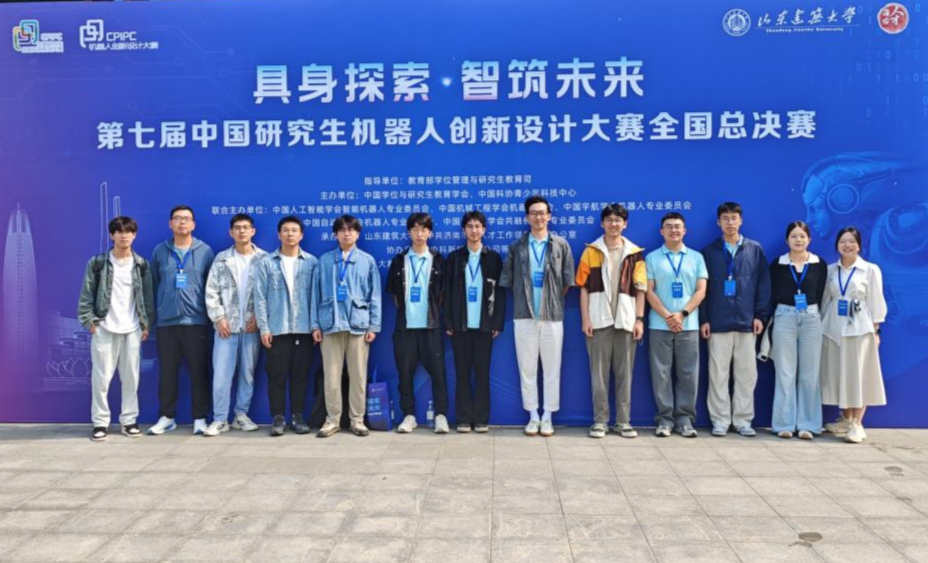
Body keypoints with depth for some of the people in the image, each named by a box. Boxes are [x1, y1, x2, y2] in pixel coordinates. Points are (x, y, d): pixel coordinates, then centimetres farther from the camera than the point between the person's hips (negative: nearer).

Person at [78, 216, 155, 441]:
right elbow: (87, 294, 2)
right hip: (104, 328, -1)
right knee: (101, 377, 0)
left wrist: (147, 323, 3)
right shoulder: (97, 263, 1)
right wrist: (90, 320, -5)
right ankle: (100, 422, 9)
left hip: (132, 329, 2)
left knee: (131, 377, 4)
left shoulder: (141, 264, 6)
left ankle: (129, 420, 13)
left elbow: (147, 295, 8)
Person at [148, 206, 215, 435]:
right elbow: (152, 284, 11)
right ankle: (166, 417, 19)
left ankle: (200, 418, 11)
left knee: (199, 371, 2)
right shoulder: (159, 251, 7)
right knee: (167, 372, 7)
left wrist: (213, 315, 1)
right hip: (166, 322, 2)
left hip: (196, 321, -1)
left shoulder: (205, 251, 3)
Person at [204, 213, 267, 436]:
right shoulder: (221, 259, 7)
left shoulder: (264, 259, 3)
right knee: (221, 373, -3)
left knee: (248, 372, 6)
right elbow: (211, 291, 4)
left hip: (251, 325, 0)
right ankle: (220, 419, 4)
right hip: (226, 325, 0)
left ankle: (241, 415, 17)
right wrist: (219, 318, -5)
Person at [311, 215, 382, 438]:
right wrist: (315, 324, 2)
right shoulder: (324, 260, 8)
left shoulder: (368, 260, 6)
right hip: (331, 324, 0)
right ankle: (332, 419, 14)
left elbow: (374, 295, 5)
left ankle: (357, 419, 15)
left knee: (358, 375, 5)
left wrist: (373, 325, -1)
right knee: (331, 375, 2)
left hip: (358, 324, 0)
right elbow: (317, 294, 7)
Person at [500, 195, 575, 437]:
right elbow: (507, 281, 7)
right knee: (527, 368, 5)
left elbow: (567, 281, 5)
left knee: (552, 368, 4)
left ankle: (548, 417, 13)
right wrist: (522, 302, 5)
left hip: (552, 316, -1)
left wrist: (554, 302, 4)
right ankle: (533, 416, 15)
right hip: (524, 316, 1)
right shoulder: (516, 247, 5)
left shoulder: (561, 245, 3)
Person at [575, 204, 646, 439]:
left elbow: (640, 289, 6)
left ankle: (624, 421, 13)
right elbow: (584, 287, 1)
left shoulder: (635, 253, 7)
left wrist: (639, 319, -2)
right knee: (599, 372, 3)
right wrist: (585, 318, -6)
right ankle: (600, 420, 10)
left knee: (624, 373, 6)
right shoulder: (591, 251, 4)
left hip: (626, 320, 1)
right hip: (599, 320, -1)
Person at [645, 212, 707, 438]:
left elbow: (701, 291, 4)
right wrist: (667, 316, -11)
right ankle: (665, 418, 9)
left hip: (688, 325, 1)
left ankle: (685, 418, 11)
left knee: (688, 373, 2)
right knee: (661, 373, 1)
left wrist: (682, 314, -9)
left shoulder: (696, 257, 10)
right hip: (660, 325, -1)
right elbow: (649, 291, 1)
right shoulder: (652, 258, 7)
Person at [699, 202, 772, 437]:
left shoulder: (755, 249, 8)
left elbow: (763, 284, 6)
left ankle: (743, 420, 14)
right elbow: (703, 288, 4)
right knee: (718, 373, 2)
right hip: (718, 322, -1)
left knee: (747, 373, 5)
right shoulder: (709, 251, 6)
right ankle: (720, 420, 10)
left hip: (746, 321, 1)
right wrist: (704, 319, -1)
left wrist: (760, 315, -1)